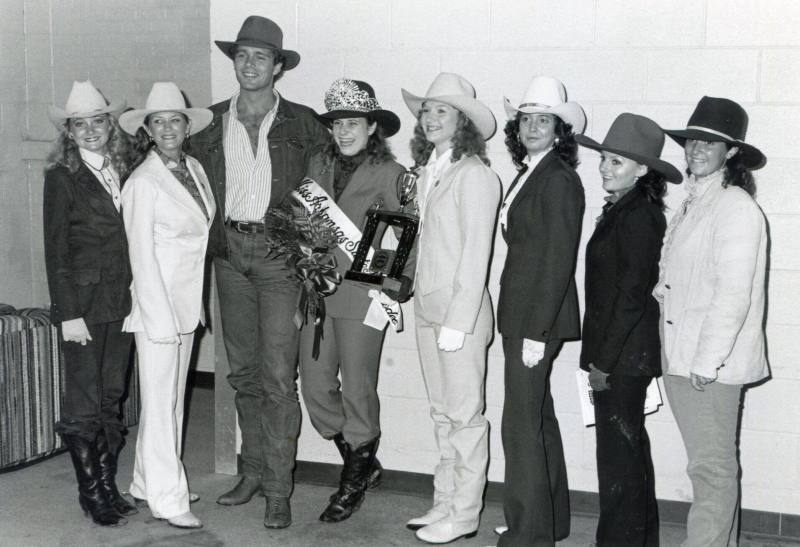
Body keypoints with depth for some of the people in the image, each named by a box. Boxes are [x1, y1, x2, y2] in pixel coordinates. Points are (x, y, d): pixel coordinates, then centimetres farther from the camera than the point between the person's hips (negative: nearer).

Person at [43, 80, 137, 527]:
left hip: (122, 301, 5)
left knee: (113, 398, 10)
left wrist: (137, 298, 6)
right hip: (84, 302, -5)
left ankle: (108, 486, 20)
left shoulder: (124, 172, 10)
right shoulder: (62, 177, -4)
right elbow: (56, 250, -7)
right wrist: (68, 313, -12)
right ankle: (92, 494, 12)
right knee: (84, 403, 1)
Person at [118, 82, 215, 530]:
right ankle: (167, 497, 8)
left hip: (188, 303, 7)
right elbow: (142, 255, -12)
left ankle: (150, 481, 26)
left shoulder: (195, 169, 8)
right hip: (157, 301, -7)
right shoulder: (143, 182, -11)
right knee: (160, 400, -1)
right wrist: (161, 316, -15)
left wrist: (194, 306, 8)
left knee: (174, 396, 14)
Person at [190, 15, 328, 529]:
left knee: (278, 375, -7)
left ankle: (278, 490, 0)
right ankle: (253, 471, 23)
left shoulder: (301, 124, 1)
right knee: (243, 370, 11)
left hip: (279, 251, -4)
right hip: (229, 252, 4)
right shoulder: (212, 123, 10)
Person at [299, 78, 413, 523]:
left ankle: (354, 484, 22)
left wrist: (397, 284, -14)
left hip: (362, 294, -5)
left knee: (358, 389, 3)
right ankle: (363, 465, 27)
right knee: (315, 386, 5)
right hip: (318, 290, 5)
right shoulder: (319, 167, 10)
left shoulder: (389, 174, -4)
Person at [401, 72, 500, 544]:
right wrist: (421, 301, 6)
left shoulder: (474, 174, -12)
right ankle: (445, 505, 26)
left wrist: (457, 322, -17)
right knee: (442, 414, 15)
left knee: (465, 415, 2)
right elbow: (428, 244, 12)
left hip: (462, 309, -8)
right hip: (427, 306, 8)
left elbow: (476, 253, -15)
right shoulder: (430, 170, 11)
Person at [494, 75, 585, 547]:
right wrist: (527, 327, 9)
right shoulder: (528, 175, 13)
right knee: (539, 416, 17)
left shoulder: (559, 179, -13)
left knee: (522, 423, -5)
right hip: (524, 314, 9)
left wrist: (537, 332, -19)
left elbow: (558, 260, -17)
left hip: (539, 317, -9)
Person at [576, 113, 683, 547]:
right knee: (630, 447, 18)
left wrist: (604, 361, -17)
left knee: (619, 453, -1)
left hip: (623, 356, -10)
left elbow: (632, 295, -19)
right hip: (621, 354, 10)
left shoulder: (637, 216, -16)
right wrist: (599, 356, 14)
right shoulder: (620, 210, 13)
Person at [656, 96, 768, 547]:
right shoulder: (691, 206, 16)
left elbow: (733, 294, -17)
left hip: (713, 364, -8)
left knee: (713, 469, -3)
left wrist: (707, 361, -19)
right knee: (712, 465, 16)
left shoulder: (737, 208, -11)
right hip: (682, 358, 8)